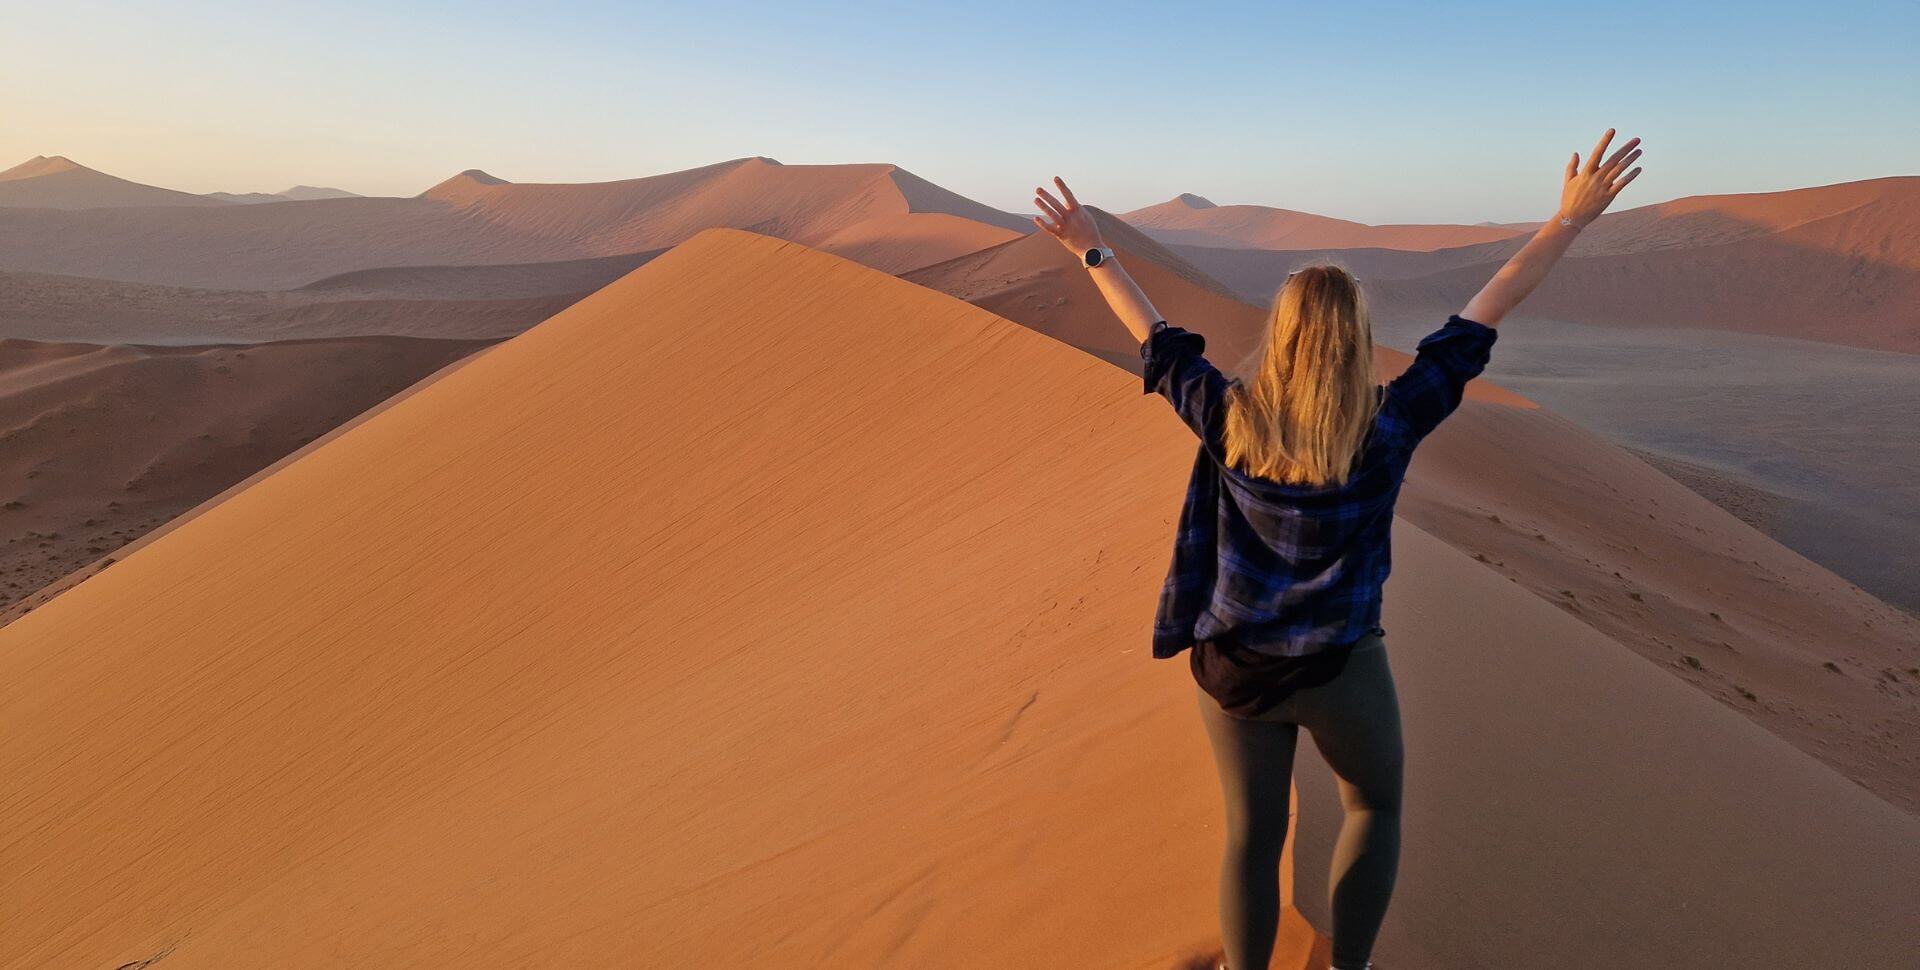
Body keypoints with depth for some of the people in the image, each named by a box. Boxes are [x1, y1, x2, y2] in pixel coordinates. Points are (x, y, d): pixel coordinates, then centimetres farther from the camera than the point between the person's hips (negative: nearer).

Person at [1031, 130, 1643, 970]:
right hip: (1341, 667, -2)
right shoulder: (1387, 428, -16)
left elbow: (1156, 340, -1)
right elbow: (1478, 323, -11)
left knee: (1252, 834, 18)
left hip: (1234, 667, 2)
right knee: (1375, 808, 26)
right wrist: (1571, 219, -4)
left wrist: (1091, 252, 11)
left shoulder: (1230, 420, -12)